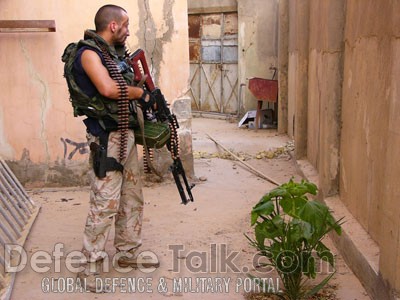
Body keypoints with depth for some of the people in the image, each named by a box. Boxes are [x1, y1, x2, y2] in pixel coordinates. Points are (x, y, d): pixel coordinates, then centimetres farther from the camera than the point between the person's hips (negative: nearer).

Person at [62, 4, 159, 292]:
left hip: (126, 134, 9)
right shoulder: (89, 53, -11)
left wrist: (149, 98, 2)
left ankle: (129, 253, 27)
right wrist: (141, 93, -12)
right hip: (107, 138, -9)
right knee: (105, 204, -8)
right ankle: (91, 266, 3)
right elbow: (108, 88, -27)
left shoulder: (115, 54, 16)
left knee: (132, 199, 14)